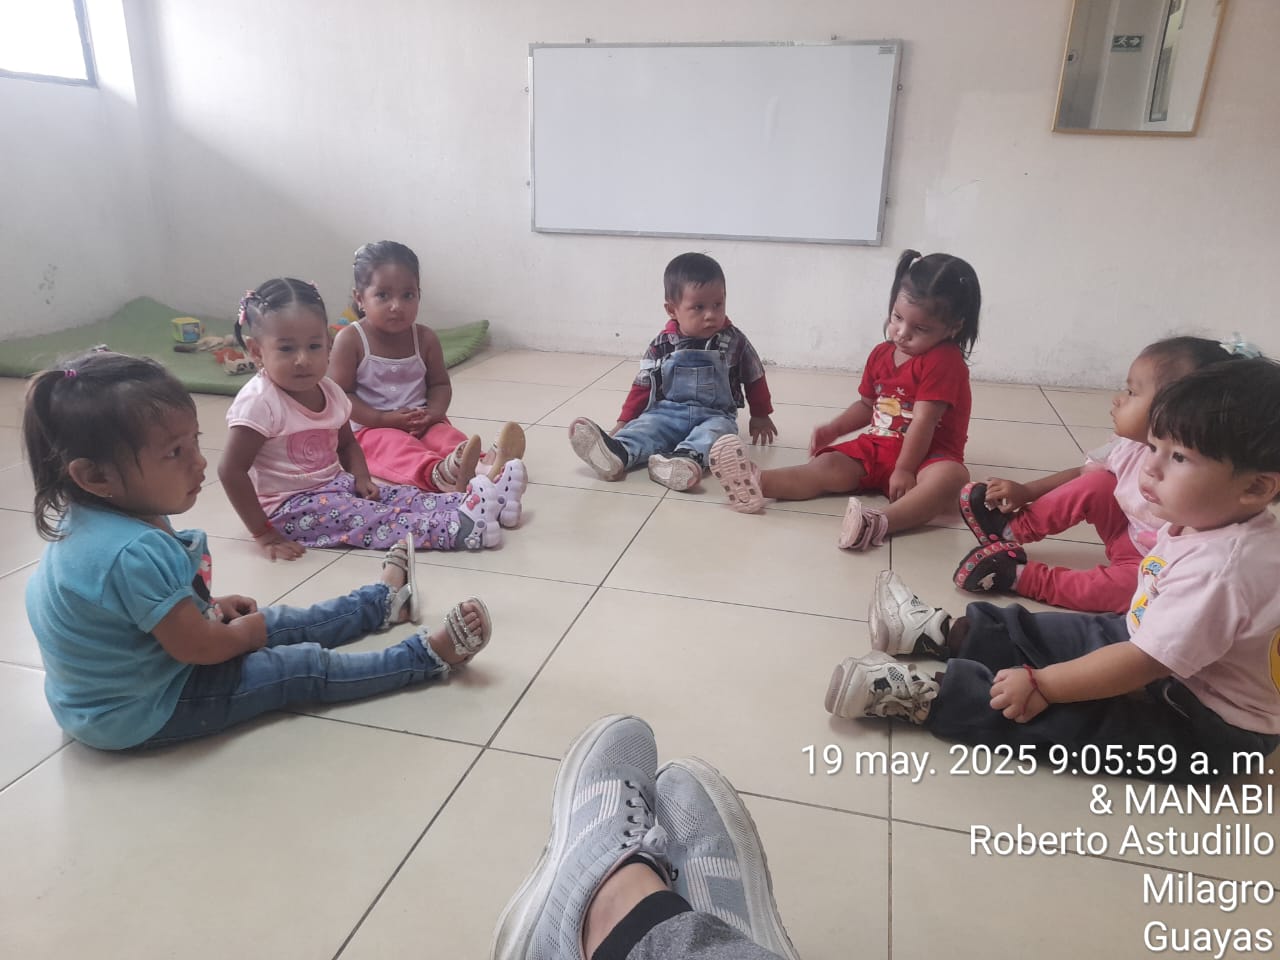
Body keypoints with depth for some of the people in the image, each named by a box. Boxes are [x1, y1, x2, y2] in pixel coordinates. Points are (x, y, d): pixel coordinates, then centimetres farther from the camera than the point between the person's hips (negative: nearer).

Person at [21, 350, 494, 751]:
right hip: (146, 711, -9)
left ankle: (382, 601, 34)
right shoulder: (133, 552, -37)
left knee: (280, 623, 18)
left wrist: (208, 606, 7)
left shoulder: (92, 518, -6)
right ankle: (428, 655, 6)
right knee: (305, 667, -4)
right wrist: (248, 630, -8)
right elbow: (201, 647, -28)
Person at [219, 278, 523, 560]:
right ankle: (458, 528, -39)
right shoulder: (259, 402, -20)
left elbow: (346, 443, 17)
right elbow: (231, 470, -22)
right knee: (368, 518, -25)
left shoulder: (328, 391, 3)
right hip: (288, 507, -8)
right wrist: (263, 533, -23)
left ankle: (474, 503, -17)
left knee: (401, 497, -8)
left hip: (333, 484, 8)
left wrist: (362, 478, -4)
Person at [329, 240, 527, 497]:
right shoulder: (350, 340, -7)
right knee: (398, 447, -34)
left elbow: (440, 384, 12)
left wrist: (433, 412, -10)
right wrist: (383, 419, -18)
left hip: (422, 425, 4)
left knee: (448, 436, -27)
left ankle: (485, 464, -58)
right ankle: (439, 474, -66)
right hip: (371, 429, -3)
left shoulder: (425, 338, 4)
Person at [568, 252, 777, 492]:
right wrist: (624, 422, 0)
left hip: (714, 415, -1)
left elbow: (754, 378, 11)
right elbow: (643, 386, 4)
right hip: (667, 412, 1)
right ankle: (617, 453, -58)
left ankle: (687, 458, -64)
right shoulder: (662, 345, -2)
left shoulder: (734, 341, -2)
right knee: (644, 426, -28)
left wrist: (760, 416, 18)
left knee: (716, 431, -34)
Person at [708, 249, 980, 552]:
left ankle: (881, 523, -63)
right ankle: (756, 483, -39)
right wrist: (834, 429, 6)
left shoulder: (945, 361, -15)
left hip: (926, 456, -5)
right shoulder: (881, 355, 8)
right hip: (877, 447, 6)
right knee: (829, 466, -17)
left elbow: (923, 421, -21)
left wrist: (903, 470, -24)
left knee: (952, 475, -38)